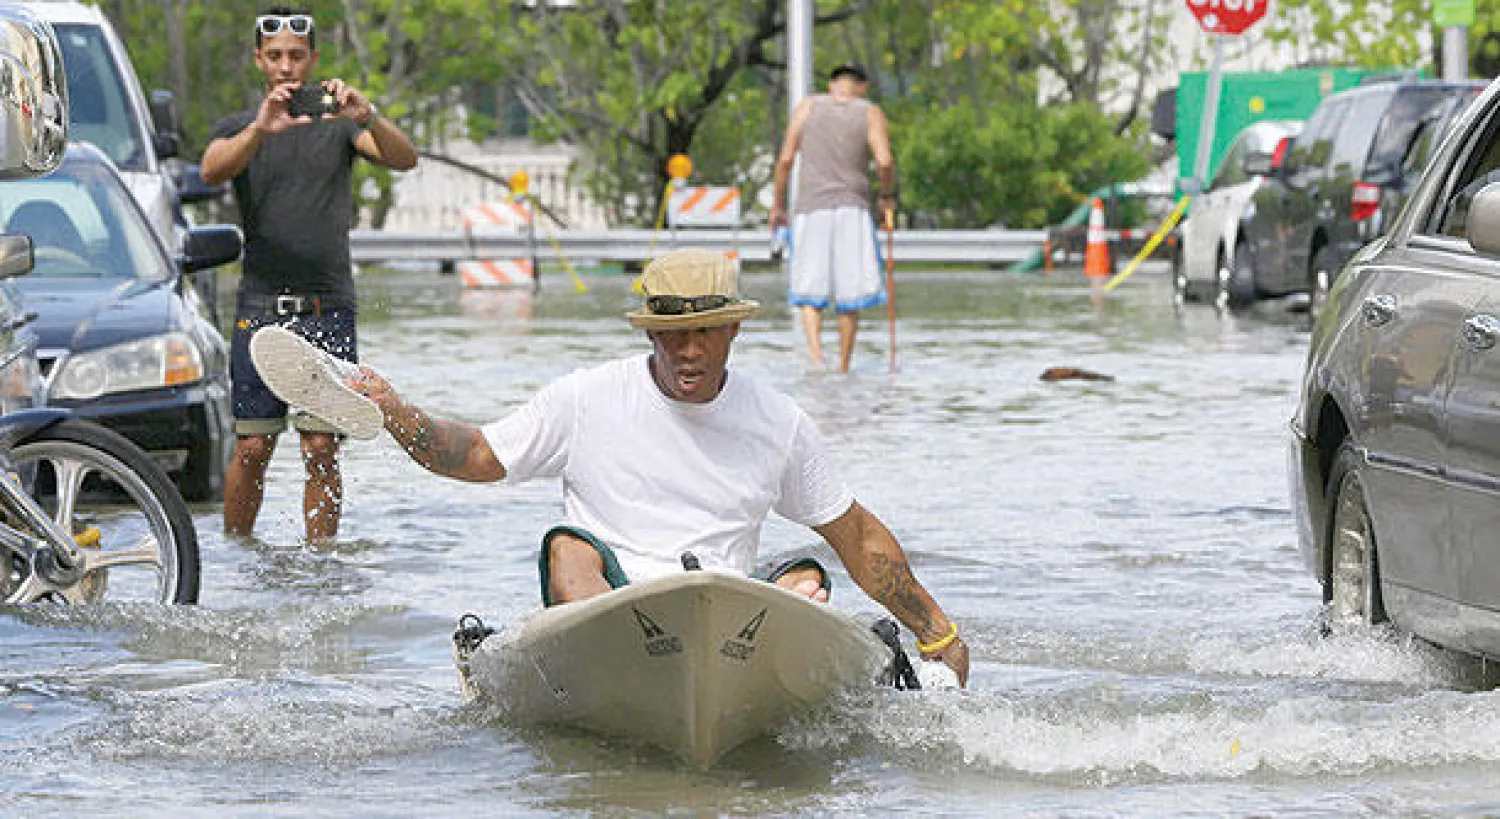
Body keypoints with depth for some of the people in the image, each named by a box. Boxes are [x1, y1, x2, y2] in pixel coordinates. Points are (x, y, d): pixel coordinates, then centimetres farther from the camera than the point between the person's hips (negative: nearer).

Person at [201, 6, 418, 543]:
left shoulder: (338, 125, 8)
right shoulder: (239, 128, 9)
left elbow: (404, 159, -9)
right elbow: (213, 171, -14)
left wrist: (367, 116, -31)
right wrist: (261, 129, -33)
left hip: (327, 310, 0)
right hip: (260, 308, 0)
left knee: (321, 449, -4)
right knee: (252, 448, 0)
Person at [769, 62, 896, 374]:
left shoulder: (808, 107, 6)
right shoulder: (870, 113, 2)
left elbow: (786, 159, 2)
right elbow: (884, 162, -10)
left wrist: (778, 205, 12)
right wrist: (887, 196, 8)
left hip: (811, 211, 1)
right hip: (852, 210, -1)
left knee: (810, 292, 2)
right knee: (849, 296, 7)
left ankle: (815, 355, -21)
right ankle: (844, 368, 8)